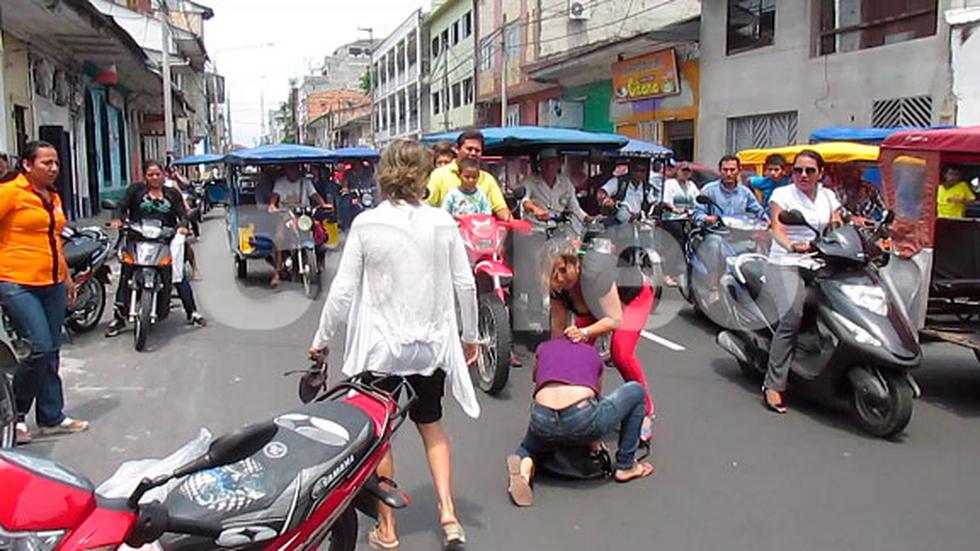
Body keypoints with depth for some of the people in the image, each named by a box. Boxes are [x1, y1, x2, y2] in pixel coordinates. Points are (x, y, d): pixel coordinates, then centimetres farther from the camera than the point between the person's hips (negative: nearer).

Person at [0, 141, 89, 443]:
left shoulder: (54, 197, 15)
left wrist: (67, 276, 25)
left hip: (52, 284, 7)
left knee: (51, 352, 11)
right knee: (40, 348, -12)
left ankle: (52, 417, 21)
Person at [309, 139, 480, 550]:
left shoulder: (366, 224, -10)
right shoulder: (443, 223, -5)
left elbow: (343, 289, -9)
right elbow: (465, 284, 0)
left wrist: (321, 339, 4)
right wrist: (470, 336, 14)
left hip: (380, 346, -2)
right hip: (431, 343, 2)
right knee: (431, 425, 21)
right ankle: (447, 512, 11)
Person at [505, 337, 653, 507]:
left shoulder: (543, 349, 29)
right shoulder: (593, 354, 28)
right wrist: (594, 438, 56)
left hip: (543, 422, 2)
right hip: (583, 419, -2)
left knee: (529, 450, 39)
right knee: (636, 391, 26)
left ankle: (524, 464, -1)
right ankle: (626, 466, 28)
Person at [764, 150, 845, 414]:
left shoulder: (828, 197, 18)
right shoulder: (782, 194, 4)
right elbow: (777, 229, -11)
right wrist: (792, 246, -31)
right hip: (786, 265, -5)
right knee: (791, 319, -21)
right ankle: (773, 385, -18)